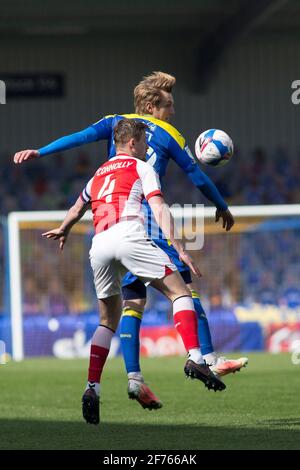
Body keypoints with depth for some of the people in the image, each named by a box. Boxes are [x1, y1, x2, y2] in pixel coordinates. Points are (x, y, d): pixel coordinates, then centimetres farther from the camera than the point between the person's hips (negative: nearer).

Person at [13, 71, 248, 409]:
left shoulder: (117, 123, 15)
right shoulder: (168, 135, 7)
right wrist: (222, 207, 27)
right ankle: (208, 359, -5)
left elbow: (82, 136, -3)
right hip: (148, 222, -4)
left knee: (132, 301, 5)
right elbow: (197, 177, 13)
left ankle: (134, 377, -7)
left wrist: (39, 152, -8)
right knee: (185, 286, 1)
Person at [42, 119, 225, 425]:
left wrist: (63, 231, 68)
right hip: (129, 236, -5)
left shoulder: (98, 175, 32)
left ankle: (92, 388, 3)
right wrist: (178, 248, -5)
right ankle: (195, 359, -24)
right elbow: (159, 210, 1)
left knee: (108, 320, 17)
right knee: (179, 292, -3)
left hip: (98, 245, 6)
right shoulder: (141, 168, 15)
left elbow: (76, 210, 48)